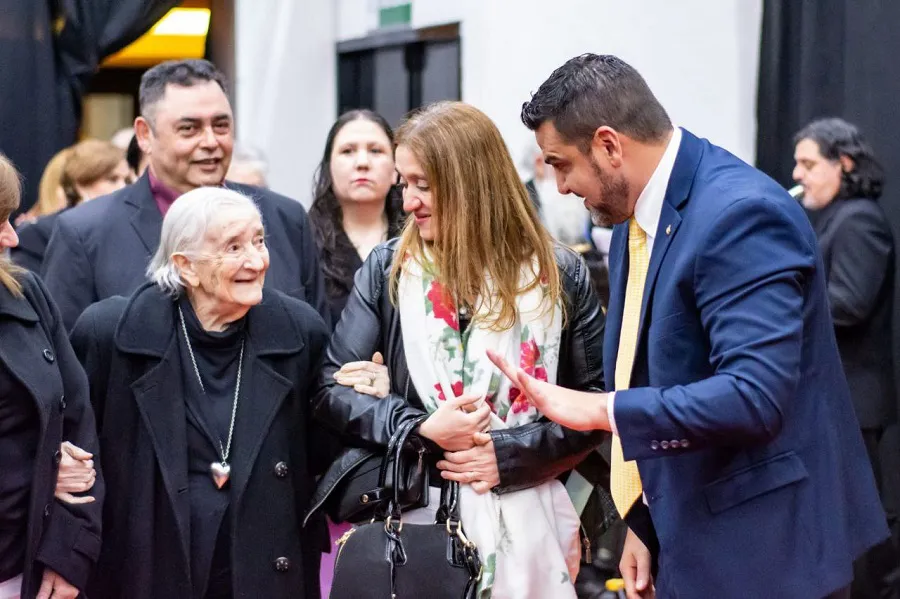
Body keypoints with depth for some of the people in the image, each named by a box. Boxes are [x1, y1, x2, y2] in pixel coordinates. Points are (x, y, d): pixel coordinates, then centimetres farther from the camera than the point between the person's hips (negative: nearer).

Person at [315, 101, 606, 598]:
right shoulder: (387, 270, 2)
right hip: (416, 520, 0)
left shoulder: (558, 275, 0)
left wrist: (509, 455, -12)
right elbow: (334, 389, 0)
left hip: (525, 524, 0)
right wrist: (422, 431, -14)